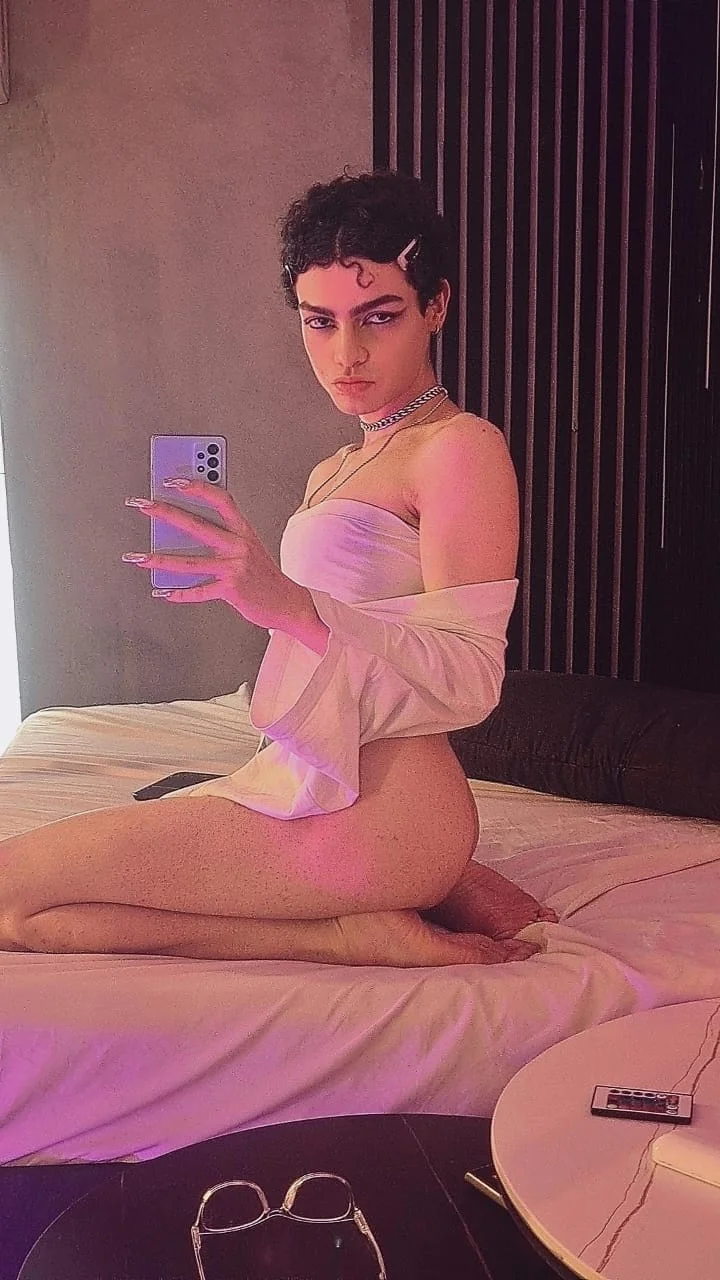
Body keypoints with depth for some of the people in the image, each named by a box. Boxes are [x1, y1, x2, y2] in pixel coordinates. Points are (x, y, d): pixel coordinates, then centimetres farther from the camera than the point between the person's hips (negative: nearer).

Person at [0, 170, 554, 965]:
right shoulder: (333, 474, 20)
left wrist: (291, 606, -29)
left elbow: (469, 678, -17)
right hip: (298, 780, 10)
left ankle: (351, 936, -8)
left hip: (372, 811, -10)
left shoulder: (462, 447, -6)